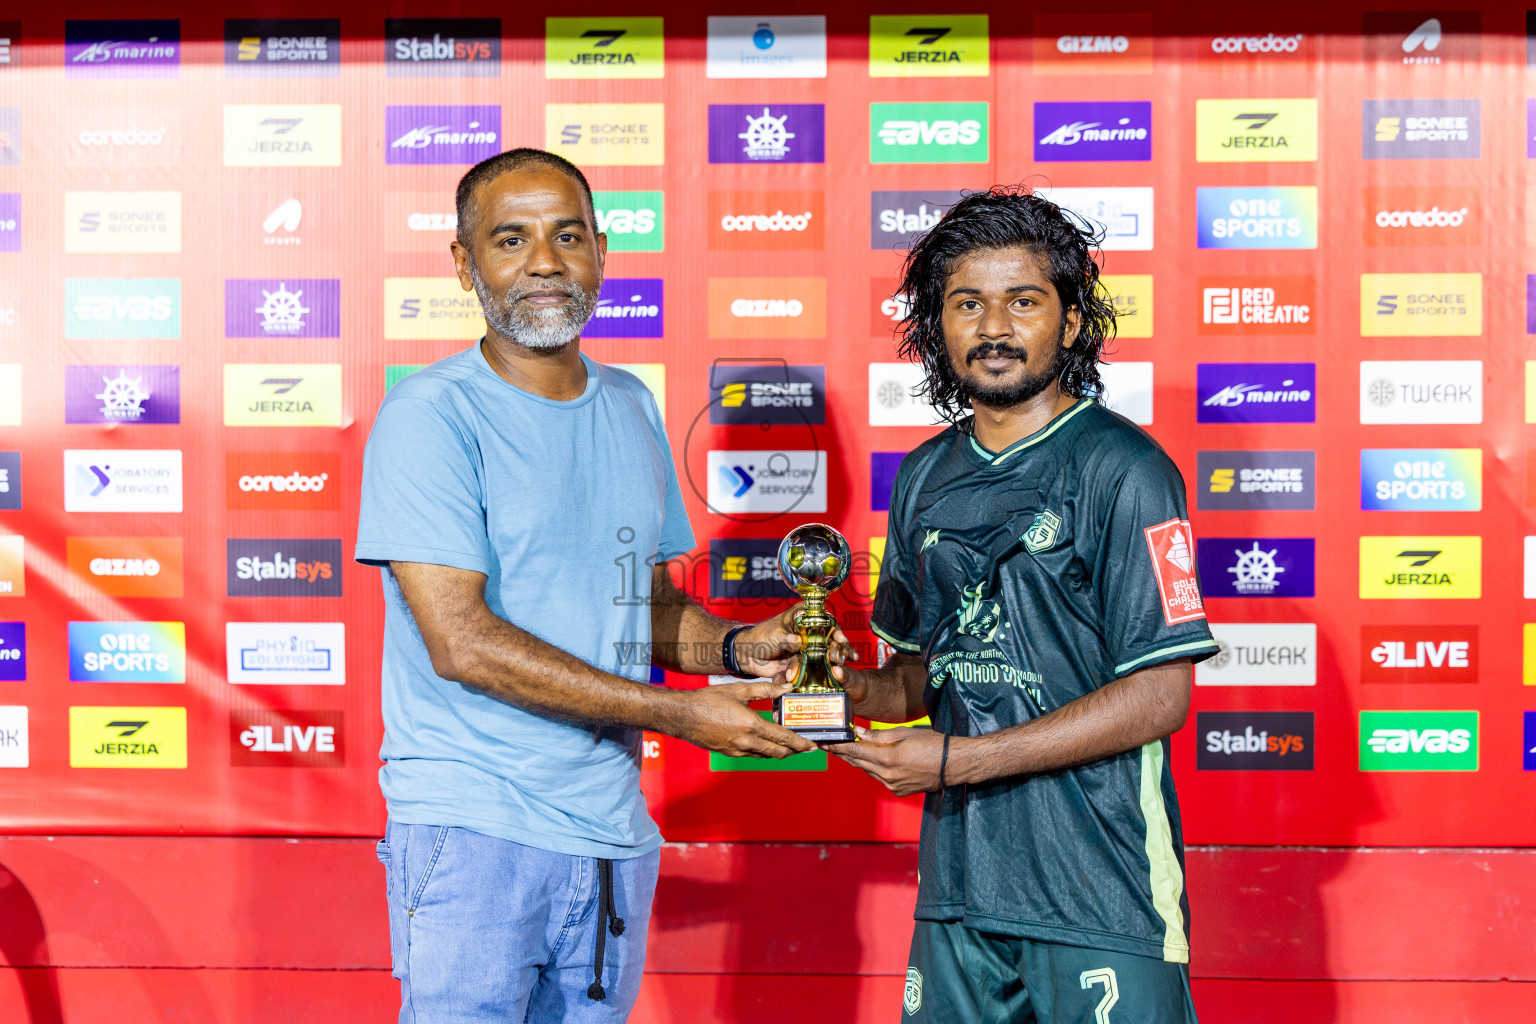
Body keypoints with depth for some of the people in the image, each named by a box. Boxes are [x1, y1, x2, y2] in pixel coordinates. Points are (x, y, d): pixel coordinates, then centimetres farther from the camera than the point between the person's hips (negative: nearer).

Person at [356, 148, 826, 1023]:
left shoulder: (631, 407, 11)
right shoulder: (431, 416, -11)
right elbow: (460, 642, -19)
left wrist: (734, 648, -3)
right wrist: (676, 712, -18)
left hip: (612, 825, 6)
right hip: (471, 828, -6)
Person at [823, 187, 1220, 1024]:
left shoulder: (1123, 470, -10)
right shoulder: (925, 478, 10)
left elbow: (1157, 697, -14)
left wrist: (957, 760, -16)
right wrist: (851, 689, -3)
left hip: (1101, 893, -5)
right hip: (959, 885, 5)